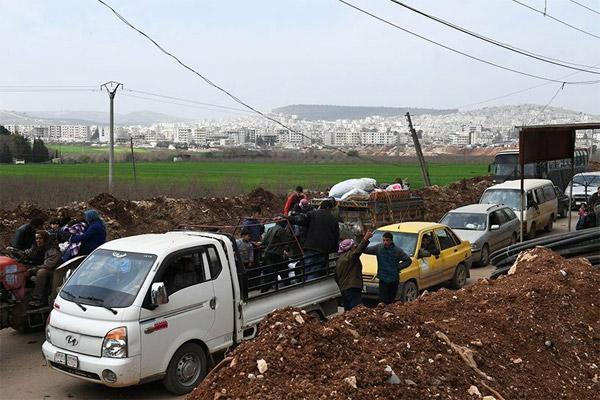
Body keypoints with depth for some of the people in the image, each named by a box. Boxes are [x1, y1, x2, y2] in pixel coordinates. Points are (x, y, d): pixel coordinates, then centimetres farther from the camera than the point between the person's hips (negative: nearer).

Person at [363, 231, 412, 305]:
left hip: (394, 280, 0)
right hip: (383, 280, 0)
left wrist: (399, 267, -8)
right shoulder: (378, 248, -1)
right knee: (383, 301, -7)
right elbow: (366, 250, -3)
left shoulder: (397, 250, -5)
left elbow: (408, 260, 2)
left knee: (391, 301, 8)